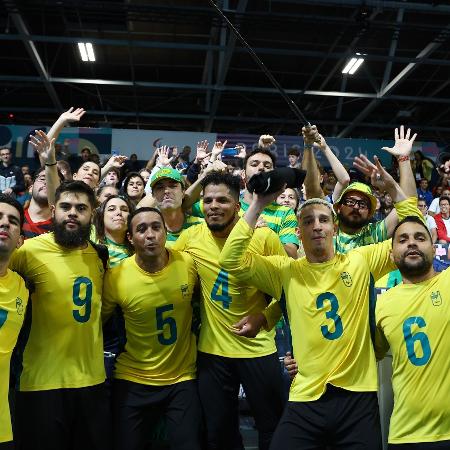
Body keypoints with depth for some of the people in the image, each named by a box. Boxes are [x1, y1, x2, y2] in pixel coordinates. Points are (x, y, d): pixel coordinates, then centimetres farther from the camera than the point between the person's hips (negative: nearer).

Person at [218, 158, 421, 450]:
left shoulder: (361, 261, 3)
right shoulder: (285, 271, 0)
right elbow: (231, 260, -10)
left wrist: (392, 187, -5)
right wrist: (258, 205, -12)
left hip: (358, 395, 1)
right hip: (306, 398, 0)